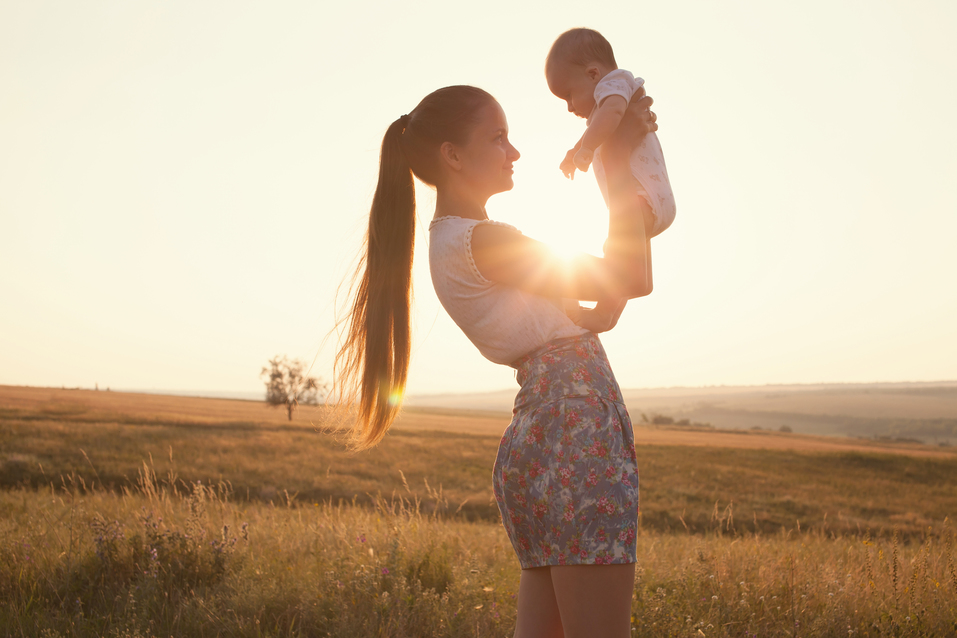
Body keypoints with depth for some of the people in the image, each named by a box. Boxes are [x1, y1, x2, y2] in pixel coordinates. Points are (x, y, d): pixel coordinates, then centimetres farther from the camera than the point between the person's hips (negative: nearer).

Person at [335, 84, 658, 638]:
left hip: (538, 435, 10)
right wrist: (619, 158, 1)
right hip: (579, 431, -10)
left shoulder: (455, 242, 20)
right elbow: (630, 279, -6)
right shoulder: (482, 242, -10)